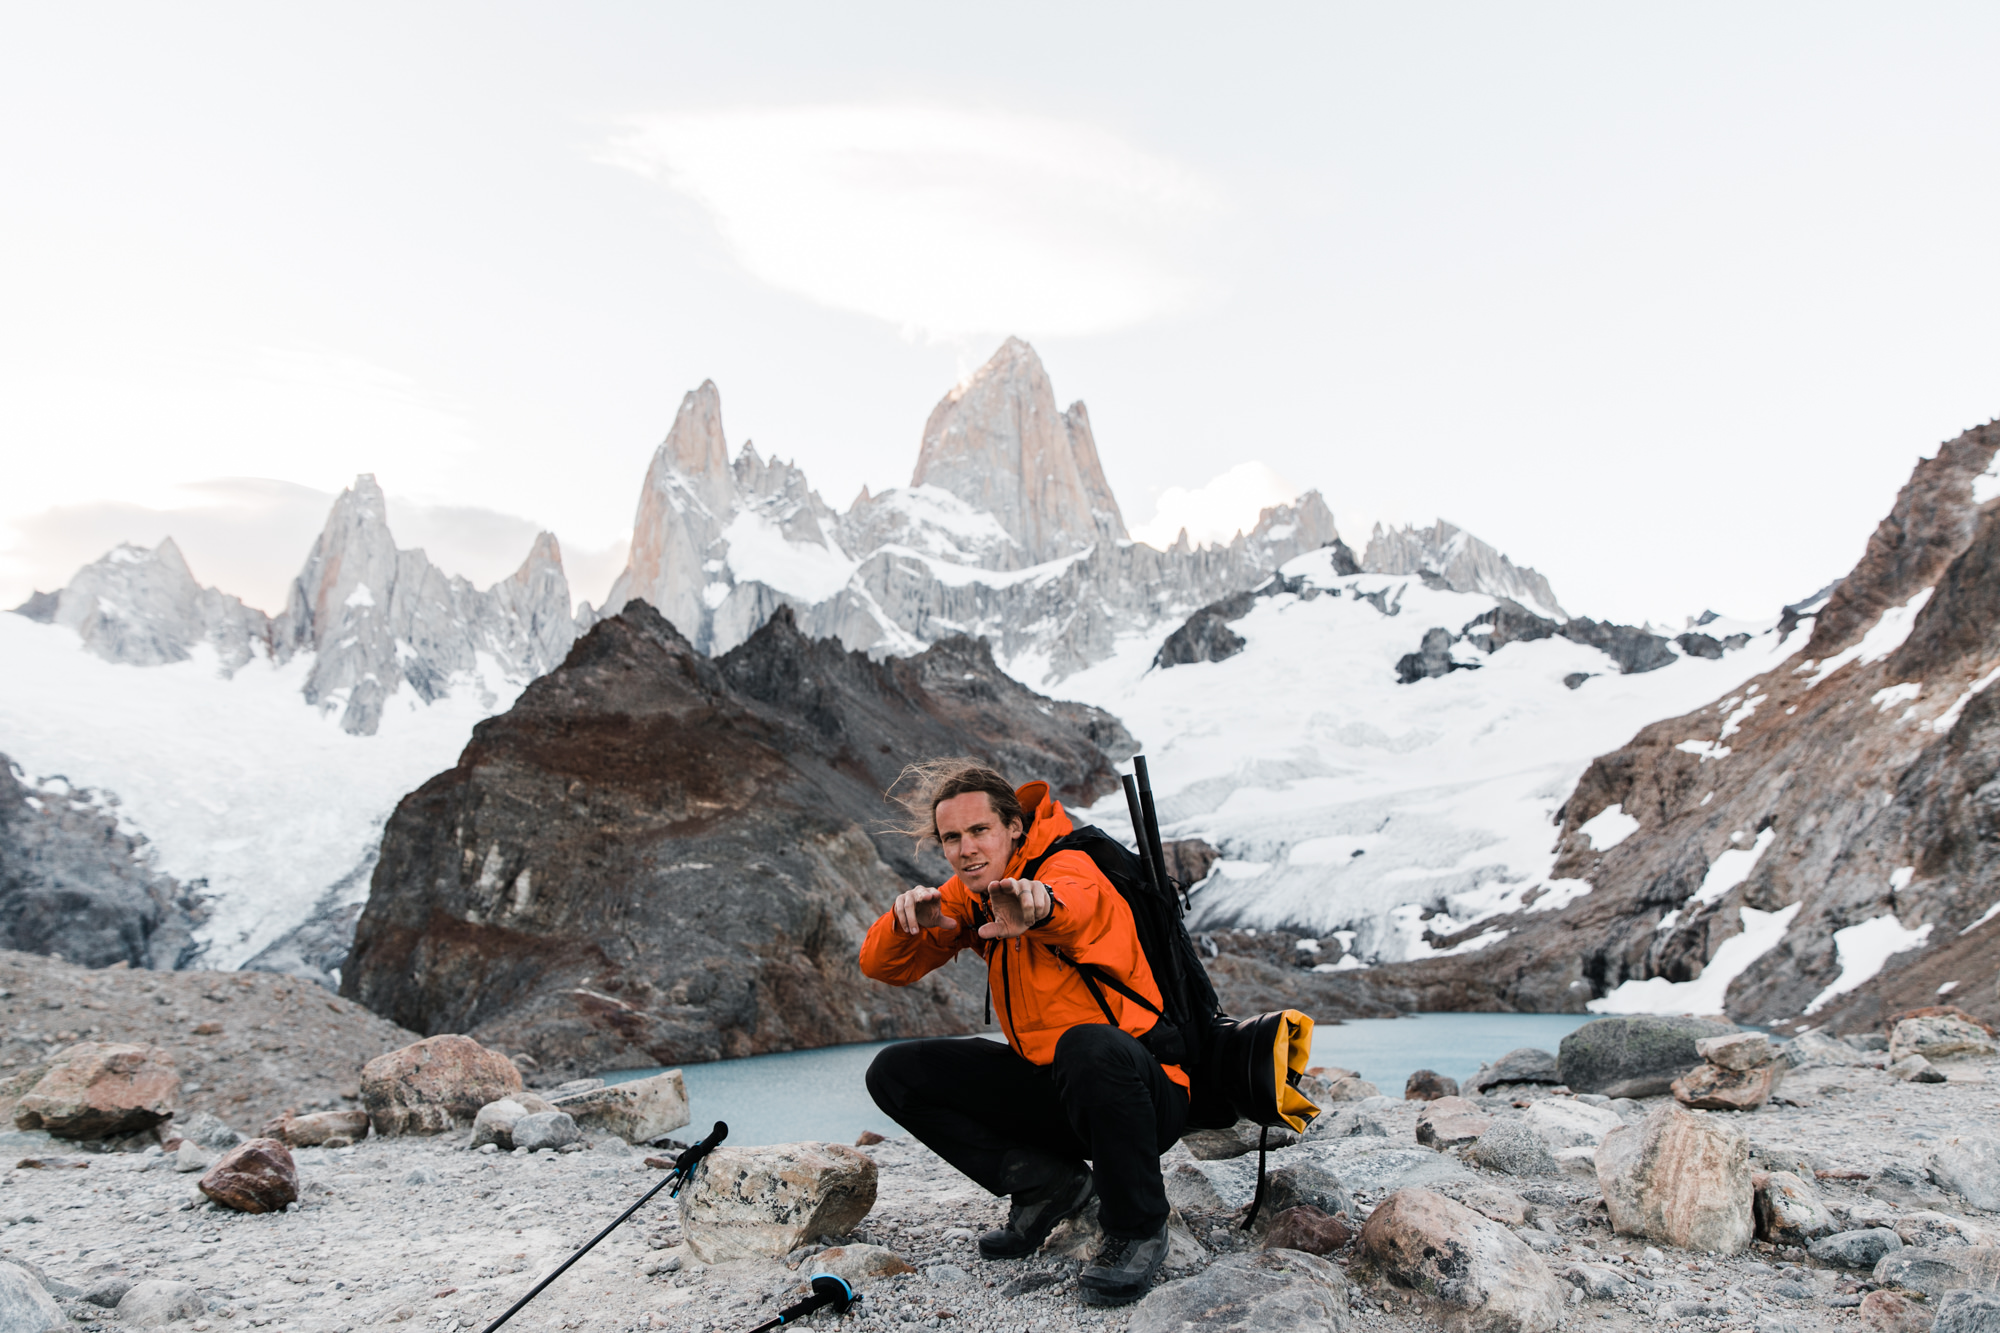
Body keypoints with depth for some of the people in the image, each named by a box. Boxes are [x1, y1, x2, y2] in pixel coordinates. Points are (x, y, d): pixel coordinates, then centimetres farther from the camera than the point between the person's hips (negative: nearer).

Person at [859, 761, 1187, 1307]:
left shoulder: (1067, 863, -16)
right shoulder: (967, 897, 4)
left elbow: (1076, 902, -42)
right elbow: (881, 965, -5)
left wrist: (1040, 903, -67)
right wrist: (908, 921, -28)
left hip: (1140, 1092, -6)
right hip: (1048, 1089, 6)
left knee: (1090, 1046, -41)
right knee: (894, 1074, -2)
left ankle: (1137, 1230, -15)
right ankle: (1046, 1183, 3)